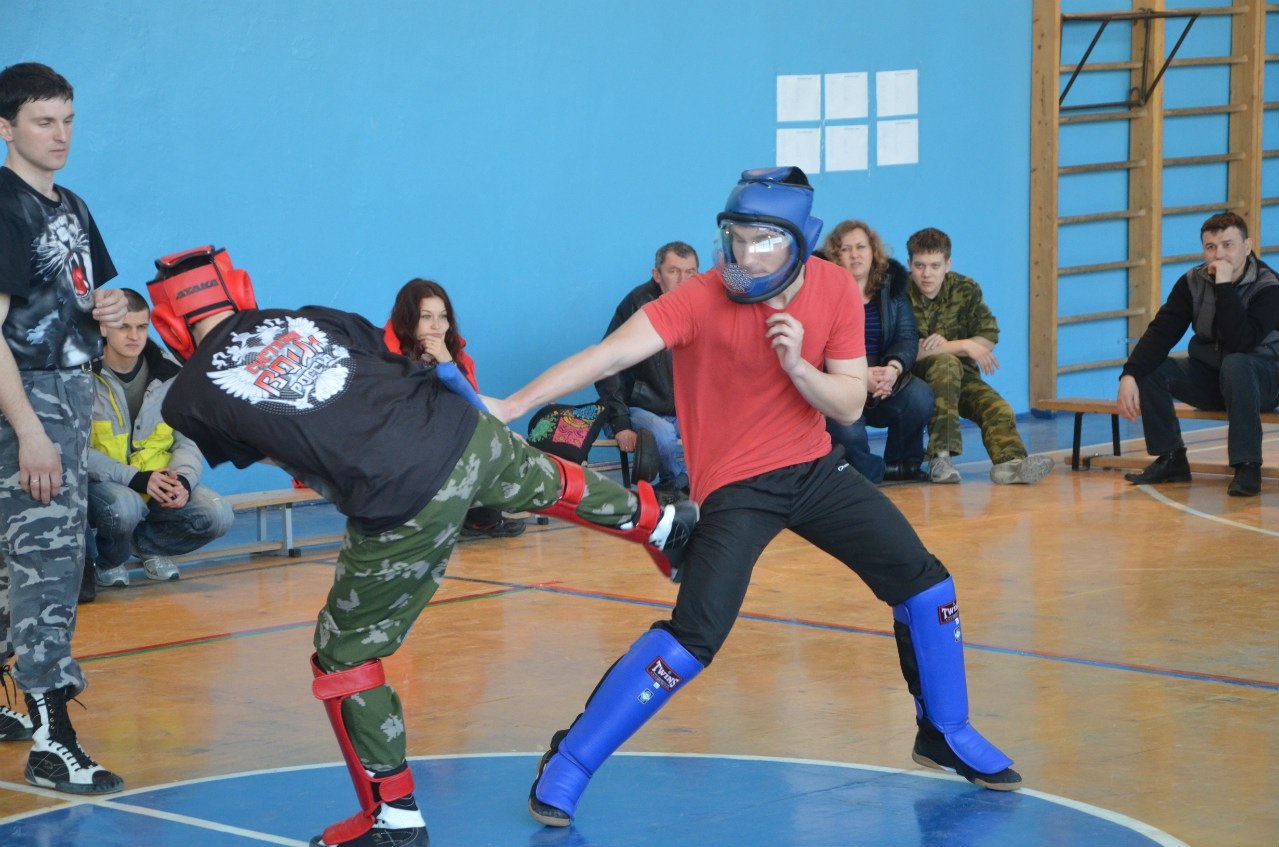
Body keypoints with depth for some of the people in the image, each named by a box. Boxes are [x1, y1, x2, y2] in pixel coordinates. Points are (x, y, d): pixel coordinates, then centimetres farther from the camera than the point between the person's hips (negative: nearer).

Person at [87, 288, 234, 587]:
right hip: (103, 484, -4)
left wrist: (183, 480, -21)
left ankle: (148, 545, 14)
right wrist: (137, 479, -29)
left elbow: (188, 440, 1)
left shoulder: (169, 373, 0)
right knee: (124, 507, -38)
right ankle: (109, 563, 0)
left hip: (162, 481, 4)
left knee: (218, 516, -18)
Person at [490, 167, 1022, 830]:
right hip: (736, 486, -5)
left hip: (814, 469, 5)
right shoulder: (702, 299, -22)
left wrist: (796, 364, -26)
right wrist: (516, 403, -43)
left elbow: (849, 407, -6)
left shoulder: (835, 291, -9)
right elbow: (612, 353, -32)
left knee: (923, 583, 6)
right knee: (694, 637, -19)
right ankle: (566, 767, -8)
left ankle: (946, 734, 29)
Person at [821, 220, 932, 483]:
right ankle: (876, 472, 1)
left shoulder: (892, 286, 10)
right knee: (848, 432, -34)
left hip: (885, 381, 4)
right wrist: (860, 376, -27)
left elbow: (907, 338, 1)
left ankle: (901, 464, 1)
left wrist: (893, 368, -22)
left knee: (920, 395, -25)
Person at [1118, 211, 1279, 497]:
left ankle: (1248, 467, -31)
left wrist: (1225, 286, -35)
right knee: (1149, 367, -17)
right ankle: (1170, 460, -5)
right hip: (1210, 378, 5)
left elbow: (1241, 343, -34)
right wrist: (1129, 375, -29)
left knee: (1235, 364, -38)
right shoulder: (1193, 282, -4)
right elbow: (1161, 332, -14)